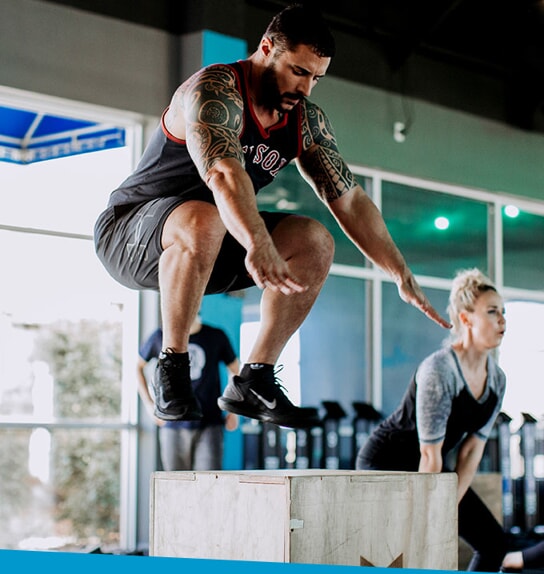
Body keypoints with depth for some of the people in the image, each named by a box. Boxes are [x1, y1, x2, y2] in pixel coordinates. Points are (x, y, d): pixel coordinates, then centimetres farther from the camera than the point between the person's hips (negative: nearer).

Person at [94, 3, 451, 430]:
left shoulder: (306, 120, 0)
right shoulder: (215, 90, -24)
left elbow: (349, 199, 0)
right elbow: (223, 174, -42)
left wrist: (403, 277, -7)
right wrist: (259, 245, -58)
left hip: (210, 250, 7)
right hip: (128, 233, -7)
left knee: (315, 242, -10)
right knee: (202, 221, -39)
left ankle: (254, 381, -6)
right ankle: (172, 370, -23)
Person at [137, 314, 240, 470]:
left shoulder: (216, 337, 3)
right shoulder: (160, 337, 2)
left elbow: (235, 368, 17)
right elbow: (137, 366, 17)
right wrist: (149, 404, 8)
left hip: (209, 425, -1)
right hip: (173, 426, 1)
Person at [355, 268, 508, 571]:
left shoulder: (497, 380, -4)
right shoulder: (439, 370, -28)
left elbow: (472, 450, -3)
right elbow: (430, 455, -26)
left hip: (428, 468, 9)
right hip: (385, 462, -8)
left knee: (494, 540, 2)